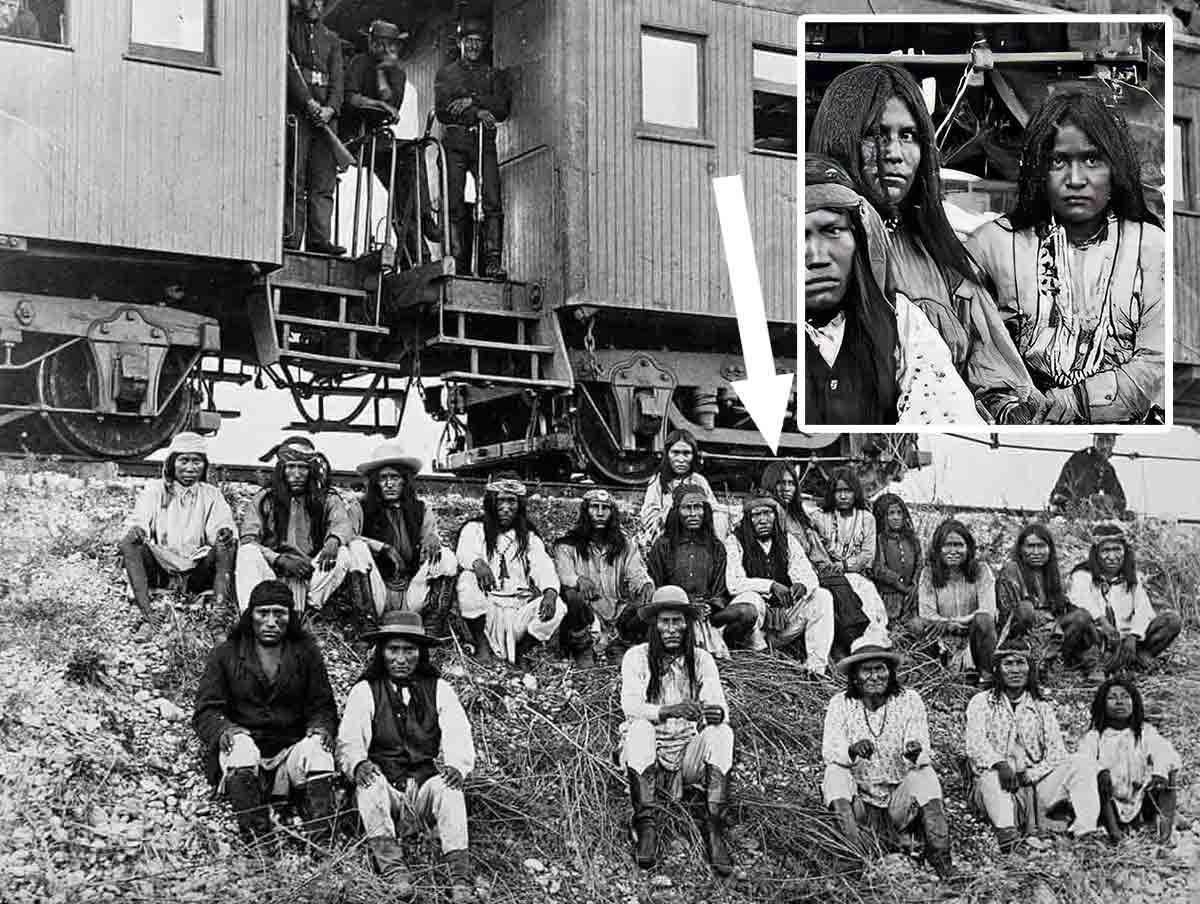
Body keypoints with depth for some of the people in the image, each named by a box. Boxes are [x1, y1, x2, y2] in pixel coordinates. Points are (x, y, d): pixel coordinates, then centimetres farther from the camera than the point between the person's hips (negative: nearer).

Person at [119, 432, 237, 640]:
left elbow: (222, 525, -3)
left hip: (196, 573, 0)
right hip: (159, 570, 0)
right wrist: (136, 530, -31)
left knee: (227, 546, -25)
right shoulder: (155, 490, 9)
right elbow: (137, 520, -5)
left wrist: (225, 533, -28)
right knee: (129, 543, -27)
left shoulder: (211, 495, 12)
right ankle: (149, 617, -33)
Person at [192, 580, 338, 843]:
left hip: (291, 752, 1)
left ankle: (323, 843, -44)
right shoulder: (225, 656, 11)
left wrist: (321, 729, -12)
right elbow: (206, 711, 4)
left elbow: (323, 707, 13)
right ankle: (256, 843, -44)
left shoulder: (307, 653, 16)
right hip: (242, 753, -1)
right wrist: (224, 730, -19)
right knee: (241, 743, -35)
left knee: (317, 750, -32)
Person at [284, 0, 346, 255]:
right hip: (296, 111, -4)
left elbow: (338, 78, 11)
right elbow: (289, 69, -3)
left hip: (325, 113, 4)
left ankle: (319, 239, -7)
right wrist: (308, 102, -14)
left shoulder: (331, 39, 21)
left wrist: (330, 108, -7)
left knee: (324, 184, -4)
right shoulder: (288, 28, 9)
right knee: (294, 181, -9)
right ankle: (290, 240, -12)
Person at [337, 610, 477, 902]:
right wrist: (357, 763, -28)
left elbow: (459, 738, 1)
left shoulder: (439, 689, 12)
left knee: (448, 788, -31)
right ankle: (394, 872, -43)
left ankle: (460, 879, -39)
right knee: (370, 783, -32)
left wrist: (457, 766, -23)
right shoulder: (364, 691, 8)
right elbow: (348, 742, -3)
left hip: (427, 785, 1)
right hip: (385, 789, 0)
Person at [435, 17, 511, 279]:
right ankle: (460, 265, -7)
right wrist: (478, 113, -9)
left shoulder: (494, 74, 21)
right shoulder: (446, 73, 18)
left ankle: (492, 262, -20)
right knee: (455, 205, -7)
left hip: (484, 142, 0)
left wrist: (471, 101, -7)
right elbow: (443, 109, 1)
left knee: (492, 202, -15)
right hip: (455, 142, 0)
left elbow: (502, 108, 5)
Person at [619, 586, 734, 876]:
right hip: (648, 754, -2)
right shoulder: (637, 657, -3)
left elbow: (720, 707, -8)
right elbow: (630, 705, -17)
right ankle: (647, 828, -33)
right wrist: (668, 711, -36)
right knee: (640, 728, -31)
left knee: (722, 732, -25)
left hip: (689, 753, 2)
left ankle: (714, 830, -32)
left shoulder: (701, 660, 3)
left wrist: (717, 714, -35)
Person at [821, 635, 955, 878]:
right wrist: (852, 751, -39)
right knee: (834, 773, -26)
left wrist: (915, 753, -38)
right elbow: (828, 752, -15)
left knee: (925, 775, -26)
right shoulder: (841, 704, -3)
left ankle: (939, 857, -27)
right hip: (858, 802, 0)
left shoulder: (910, 701, -3)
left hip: (900, 802, 0)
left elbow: (924, 757, -12)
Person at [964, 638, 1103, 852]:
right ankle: (1006, 831, -63)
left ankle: (1085, 831, -42)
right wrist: (1000, 764, -28)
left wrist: (1029, 774, -13)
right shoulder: (981, 703, 10)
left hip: (1035, 786, 3)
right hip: (995, 790, -2)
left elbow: (1057, 754, 6)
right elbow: (975, 744, -7)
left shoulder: (1043, 707, 17)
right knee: (990, 777, -37)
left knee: (1083, 762, -19)